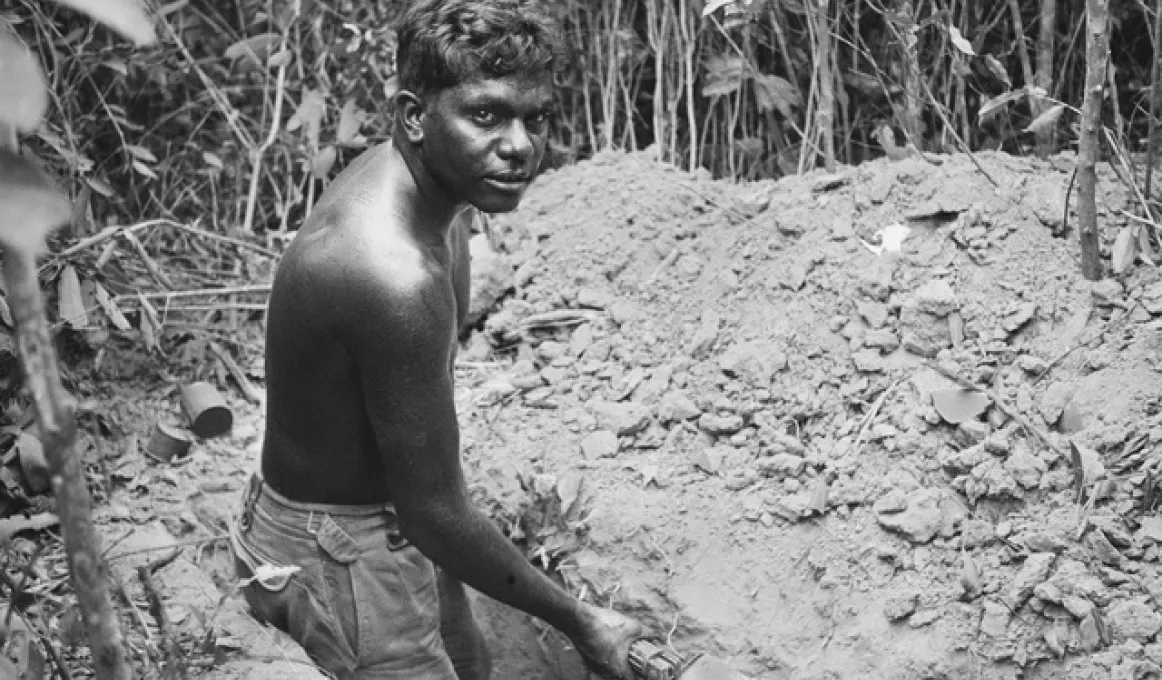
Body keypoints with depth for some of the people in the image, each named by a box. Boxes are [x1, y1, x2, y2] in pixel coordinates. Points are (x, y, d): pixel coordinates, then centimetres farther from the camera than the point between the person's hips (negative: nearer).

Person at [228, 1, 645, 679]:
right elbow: (436, 515, -28)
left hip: (390, 507, 10)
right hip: (338, 552, -10)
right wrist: (578, 623, -17)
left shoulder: (395, 170, -7)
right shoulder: (395, 277, -36)